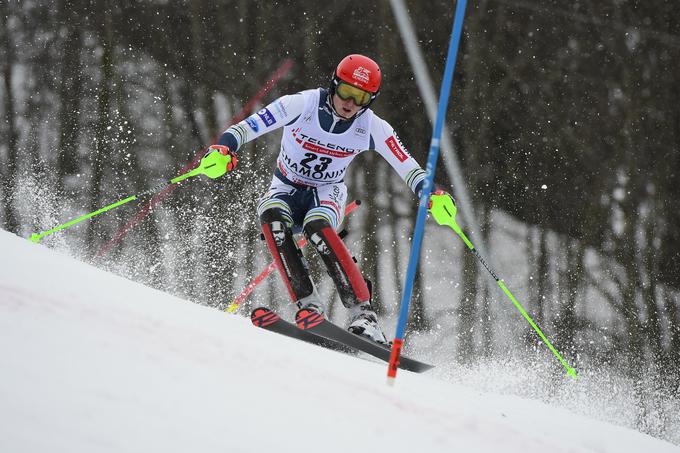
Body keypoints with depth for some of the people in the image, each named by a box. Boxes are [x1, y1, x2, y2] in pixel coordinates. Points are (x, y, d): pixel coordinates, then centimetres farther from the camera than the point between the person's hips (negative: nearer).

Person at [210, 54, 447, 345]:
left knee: (316, 226, -37)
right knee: (271, 216, -36)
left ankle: (363, 313, -36)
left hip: (327, 193, 0)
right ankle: (308, 303, -32)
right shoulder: (302, 105, -20)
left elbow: (407, 167, -9)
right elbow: (249, 126, -22)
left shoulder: (372, 127, -13)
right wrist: (224, 147, -40)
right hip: (286, 189, 0)